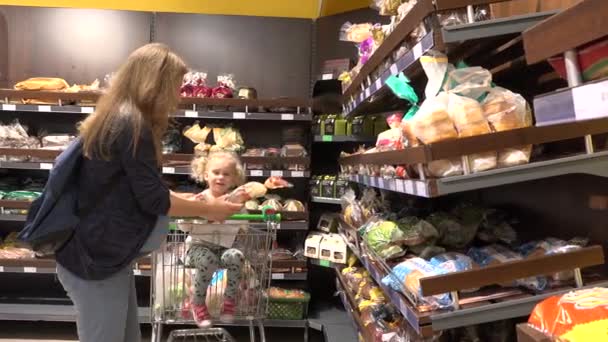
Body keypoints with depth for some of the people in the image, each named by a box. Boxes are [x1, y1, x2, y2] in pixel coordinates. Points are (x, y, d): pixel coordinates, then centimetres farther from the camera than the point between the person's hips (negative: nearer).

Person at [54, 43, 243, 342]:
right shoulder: (131, 124, -21)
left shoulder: (117, 118, 10)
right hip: (94, 261, -10)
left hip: (100, 253, 10)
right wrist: (207, 210, -6)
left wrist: (191, 201, 14)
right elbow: (153, 199, -19)